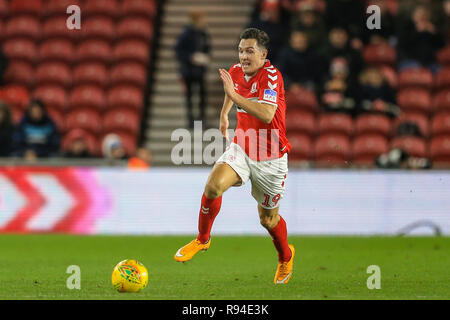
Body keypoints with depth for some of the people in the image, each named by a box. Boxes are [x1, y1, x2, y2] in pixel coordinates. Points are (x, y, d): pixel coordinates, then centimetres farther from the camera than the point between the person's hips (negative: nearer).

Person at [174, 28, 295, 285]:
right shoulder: (236, 71, 0)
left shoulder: (271, 75, -22)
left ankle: (286, 256, 41)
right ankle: (202, 239, -3)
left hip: (270, 158, -4)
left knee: (268, 219, 9)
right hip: (242, 148, 4)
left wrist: (234, 95, -41)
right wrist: (224, 113, 33)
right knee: (214, 184, -24)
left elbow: (267, 115, -37)